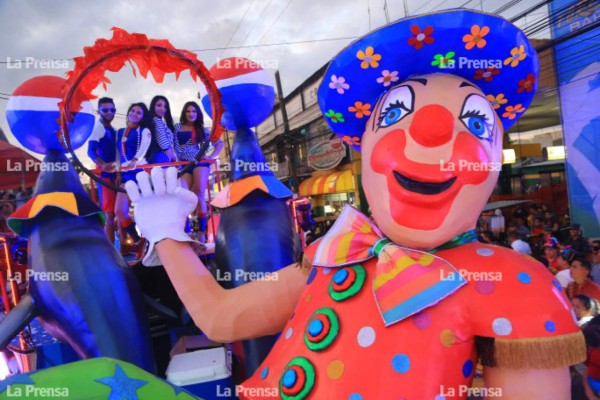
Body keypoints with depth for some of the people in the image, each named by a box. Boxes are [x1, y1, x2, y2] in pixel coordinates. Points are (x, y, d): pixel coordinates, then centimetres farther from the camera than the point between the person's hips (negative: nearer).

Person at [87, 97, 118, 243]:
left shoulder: (112, 129, 18)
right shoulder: (98, 127, -8)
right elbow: (90, 150, -21)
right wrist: (103, 165, -37)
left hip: (115, 173, 9)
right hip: (105, 173, -8)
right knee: (109, 214, -10)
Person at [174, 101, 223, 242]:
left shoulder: (201, 129, 13)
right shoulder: (177, 127, 12)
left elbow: (219, 143, 15)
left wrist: (212, 156, 2)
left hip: (199, 162, -1)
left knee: (199, 195, -10)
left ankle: (202, 232, -10)